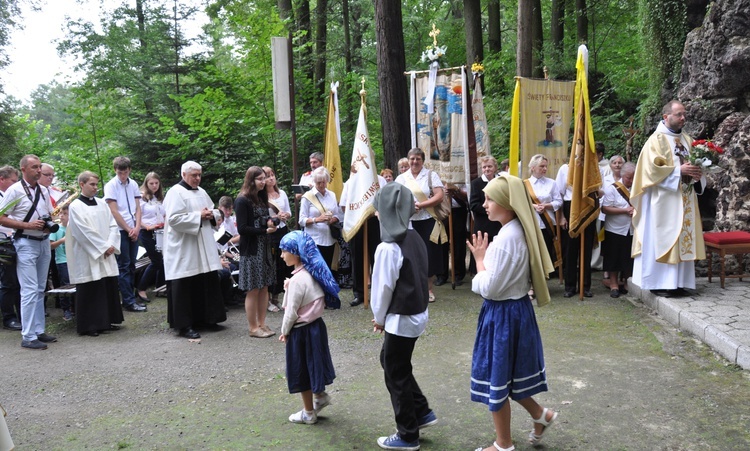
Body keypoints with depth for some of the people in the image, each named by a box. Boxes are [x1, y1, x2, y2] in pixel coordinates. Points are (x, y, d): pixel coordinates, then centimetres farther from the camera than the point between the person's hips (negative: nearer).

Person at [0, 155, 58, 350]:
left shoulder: (43, 190, 10)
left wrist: (50, 225, -2)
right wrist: (27, 225, -19)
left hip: (44, 242, 7)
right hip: (26, 243, -7)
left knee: (40, 290, 12)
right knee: (30, 290, -9)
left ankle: (39, 331, 20)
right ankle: (28, 337, -4)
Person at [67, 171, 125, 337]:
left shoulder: (102, 204, 10)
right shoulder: (75, 206, -7)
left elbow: (113, 225, 8)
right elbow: (84, 232, -13)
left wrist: (111, 245, -7)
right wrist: (103, 247, -13)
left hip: (106, 254, 6)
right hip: (88, 257, -6)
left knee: (109, 287, 9)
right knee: (89, 292, -1)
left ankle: (106, 321, 20)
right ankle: (88, 326, 7)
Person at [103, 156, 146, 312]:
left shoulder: (133, 184, 8)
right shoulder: (111, 186, -6)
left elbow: (138, 208, 9)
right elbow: (114, 211, -8)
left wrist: (137, 228, -4)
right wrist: (128, 229, -7)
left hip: (133, 230, 5)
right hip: (120, 231, -5)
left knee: (131, 265, 9)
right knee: (124, 266, -2)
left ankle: (129, 297, 16)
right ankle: (129, 301, 1)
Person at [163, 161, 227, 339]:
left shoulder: (201, 192, 16)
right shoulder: (176, 192, -8)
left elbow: (215, 212, 23)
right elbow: (174, 218, -19)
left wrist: (211, 214, -1)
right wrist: (199, 216, -17)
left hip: (204, 248, 8)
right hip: (184, 250, -8)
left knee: (207, 282, 10)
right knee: (184, 287, -2)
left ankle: (207, 318, 22)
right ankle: (184, 325, 4)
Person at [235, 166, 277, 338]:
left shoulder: (262, 198, 13)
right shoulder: (242, 201, -11)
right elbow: (242, 228, -15)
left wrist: (271, 222, -3)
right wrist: (265, 230, -15)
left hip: (265, 249, 8)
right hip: (251, 251, -7)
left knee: (264, 287, 9)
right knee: (253, 290, -1)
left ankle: (262, 324, 18)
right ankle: (253, 328, 8)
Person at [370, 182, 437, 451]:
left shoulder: (388, 248, -23)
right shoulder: (415, 238, 2)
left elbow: (384, 287, -18)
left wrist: (379, 317, 1)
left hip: (401, 318, -8)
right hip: (418, 313, 8)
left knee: (396, 374, 7)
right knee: (391, 360, 25)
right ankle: (422, 412, 31)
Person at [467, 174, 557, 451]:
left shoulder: (507, 238, -25)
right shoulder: (518, 231, 5)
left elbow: (489, 288, -23)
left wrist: (479, 258, -11)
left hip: (503, 315, -9)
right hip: (515, 309, 9)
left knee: (497, 378, 8)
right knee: (504, 375, 24)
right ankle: (540, 415, 37)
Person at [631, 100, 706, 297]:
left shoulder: (687, 139, 16)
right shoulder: (657, 139, -5)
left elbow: (695, 163, 20)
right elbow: (652, 167, -15)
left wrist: (697, 173, -2)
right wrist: (679, 171, -19)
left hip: (684, 201, 7)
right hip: (663, 201, -7)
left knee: (683, 239, 5)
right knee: (661, 239, -6)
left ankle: (677, 282, 10)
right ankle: (659, 282, -2)